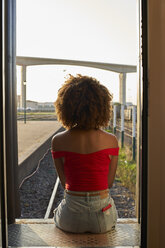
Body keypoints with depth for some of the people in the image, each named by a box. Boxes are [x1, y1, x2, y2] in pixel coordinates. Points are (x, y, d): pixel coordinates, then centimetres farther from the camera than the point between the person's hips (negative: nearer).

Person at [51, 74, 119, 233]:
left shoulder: (58, 141, -11)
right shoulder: (111, 140, -10)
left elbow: (65, 183, 0)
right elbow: (109, 183, 0)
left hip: (71, 220, 0)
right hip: (103, 218, 1)